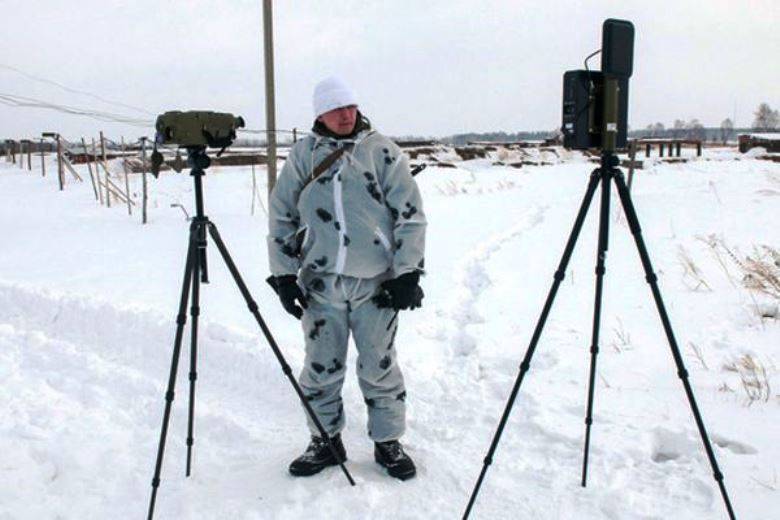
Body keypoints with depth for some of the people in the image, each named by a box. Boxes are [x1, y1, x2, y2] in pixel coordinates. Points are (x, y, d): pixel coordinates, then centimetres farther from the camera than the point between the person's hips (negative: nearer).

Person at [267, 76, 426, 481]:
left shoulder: (382, 151, 2)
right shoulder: (303, 154, 7)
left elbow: (410, 214, 0)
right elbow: (281, 217, 10)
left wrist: (407, 273, -5)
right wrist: (284, 274, 5)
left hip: (377, 282, -2)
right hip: (320, 284, 2)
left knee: (380, 368, 7)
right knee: (320, 368, 9)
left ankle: (388, 442, 24)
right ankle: (325, 442, 27)